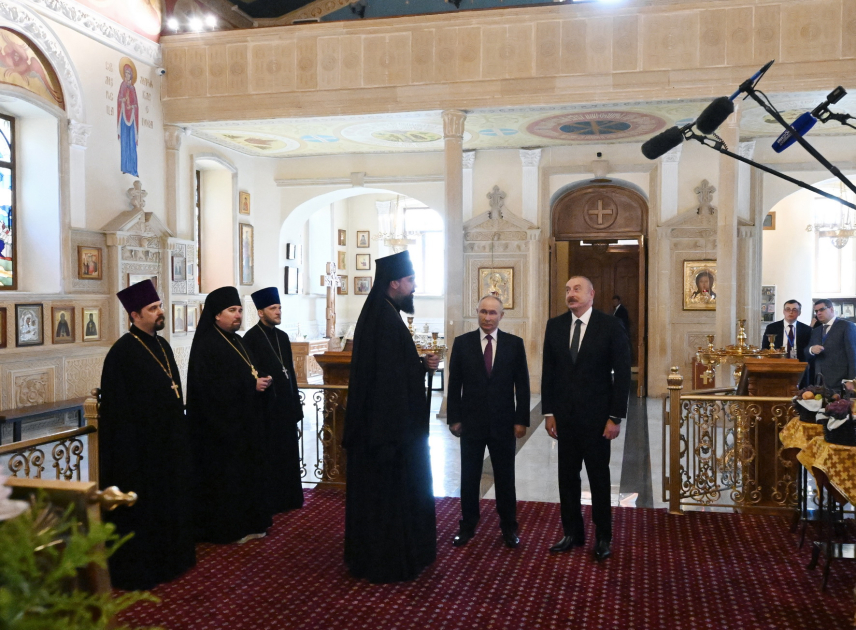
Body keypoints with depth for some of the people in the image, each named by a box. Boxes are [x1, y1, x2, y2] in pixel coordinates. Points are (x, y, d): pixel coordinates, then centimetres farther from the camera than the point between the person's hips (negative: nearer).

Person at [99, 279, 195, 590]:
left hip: (169, 440, 9)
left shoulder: (162, 344, 9)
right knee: (142, 505, 3)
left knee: (169, 501, 17)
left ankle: (168, 558, 32)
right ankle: (136, 569, 17)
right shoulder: (123, 352, -16)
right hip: (141, 445, -8)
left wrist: (180, 429, 13)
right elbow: (118, 406, -18)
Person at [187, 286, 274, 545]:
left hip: (244, 421, 9)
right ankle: (225, 528, 10)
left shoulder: (237, 342, 13)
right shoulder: (206, 344, -14)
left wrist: (261, 380, -3)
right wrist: (251, 384, -20)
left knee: (246, 471, 12)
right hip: (221, 424, -9)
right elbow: (210, 386, -22)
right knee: (225, 475, -1)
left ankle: (247, 522, 22)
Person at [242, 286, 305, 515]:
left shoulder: (282, 337, 12)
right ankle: (268, 502, 13)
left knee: (288, 452, 13)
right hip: (266, 408, -7)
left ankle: (288, 497, 24)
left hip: (286, 406, 7)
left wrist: (295, 401, 13)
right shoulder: (251, 338, -11)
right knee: (269, 456, 3)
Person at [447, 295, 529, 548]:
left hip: (503, 423, 0)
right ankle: (468, 526, 23)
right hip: (471, 422, 0)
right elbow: (454, 384, 1)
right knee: (469, 477, 9)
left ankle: (509, 527, 23)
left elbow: (522, 385, 1)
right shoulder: (462, 342, -1)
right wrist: (454, 419, -2)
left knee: (505, 478, 9)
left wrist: (521, 420, -3)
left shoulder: (514, 344, -1)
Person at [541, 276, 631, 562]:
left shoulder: (611, 326, -7)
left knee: (599, 478, 9)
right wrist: (548, 412, 3)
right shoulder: (554, 326, 4)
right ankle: (572, 533, 25)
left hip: (597, 417, -3)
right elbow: (548, 371, 7)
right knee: (567, 477, 10)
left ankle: (603, 537, 23)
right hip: (564, 417, 3)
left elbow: (622, 374, -7)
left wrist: (615, 417, -11)